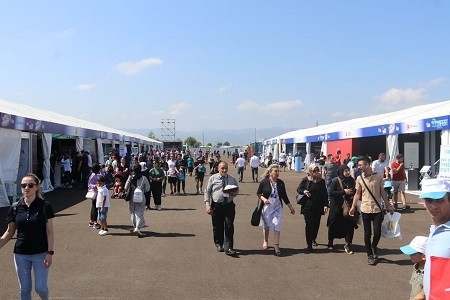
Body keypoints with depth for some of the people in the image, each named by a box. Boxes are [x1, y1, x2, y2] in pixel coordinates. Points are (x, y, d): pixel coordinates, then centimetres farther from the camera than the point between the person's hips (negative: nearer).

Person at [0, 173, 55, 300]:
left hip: (40, 253, -3)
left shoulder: (45, 206, -9)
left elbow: (49, 232, -7)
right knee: (25, 289, 10)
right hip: (21, 254, 3)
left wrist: (50, 253, -12)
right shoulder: (15, 207, 0)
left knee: (40, 288, 1)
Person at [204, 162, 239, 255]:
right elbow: (207, 191, 2)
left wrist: (233, 193, -7)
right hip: (216, 205, -1)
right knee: (217, 227, 10)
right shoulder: (213, 178, 2)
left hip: (229, 205, 1)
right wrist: (207, 204, -9)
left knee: (229, 227, -5)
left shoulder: (232, 179, 9)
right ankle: (218, 244, 30)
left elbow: (236, 191, 18)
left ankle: (228, 248, -2)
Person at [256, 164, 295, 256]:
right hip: (266, 207, -1)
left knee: (277, 226, -8)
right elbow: (258, 193, 1)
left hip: (277, 207, 1)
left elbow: (284, 196, 9)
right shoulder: (264, 182, -7)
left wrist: (290, 207, 12)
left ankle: (276, 246, -3)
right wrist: (263, 199, -18)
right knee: (266, 226, 13)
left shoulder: (280, 183, 0)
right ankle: (265, 241, 37)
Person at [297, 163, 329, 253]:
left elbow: (325, 194, 7)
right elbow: (298, 189, 6)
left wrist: (325, 205, 0)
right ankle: (309, 245, 1)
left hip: (318, 207, 3)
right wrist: (304, 192, -16)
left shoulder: (321, 181, 5)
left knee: (316, 224, 11)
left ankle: (313, 239, 38)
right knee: (309, 225, -5)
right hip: (308, 206, -3)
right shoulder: (305, 180, -3)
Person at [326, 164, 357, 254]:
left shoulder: (351, 180, 4)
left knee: (350, 224, -5)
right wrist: (344, 192, -19)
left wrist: (353, 194, -3)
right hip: (337, 206, -3)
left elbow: (354, 191, 19)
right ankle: (330, 243, 28)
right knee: (334, 225, 8)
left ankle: (347, 245, 5)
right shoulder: (336, 181, -9)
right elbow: (331, 193, -15)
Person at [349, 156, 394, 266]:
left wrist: (388, 206, 6)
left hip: (377, 209, -1)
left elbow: (382, 192, 5)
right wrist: (353, 207, 4)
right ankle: (370, 255, 20)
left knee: (377, 232, -2)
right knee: (367, 234, 5)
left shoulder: (378, 177, -3)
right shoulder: (359, 178, 0)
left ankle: (374, 247, 30)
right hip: (365, 210, 1)